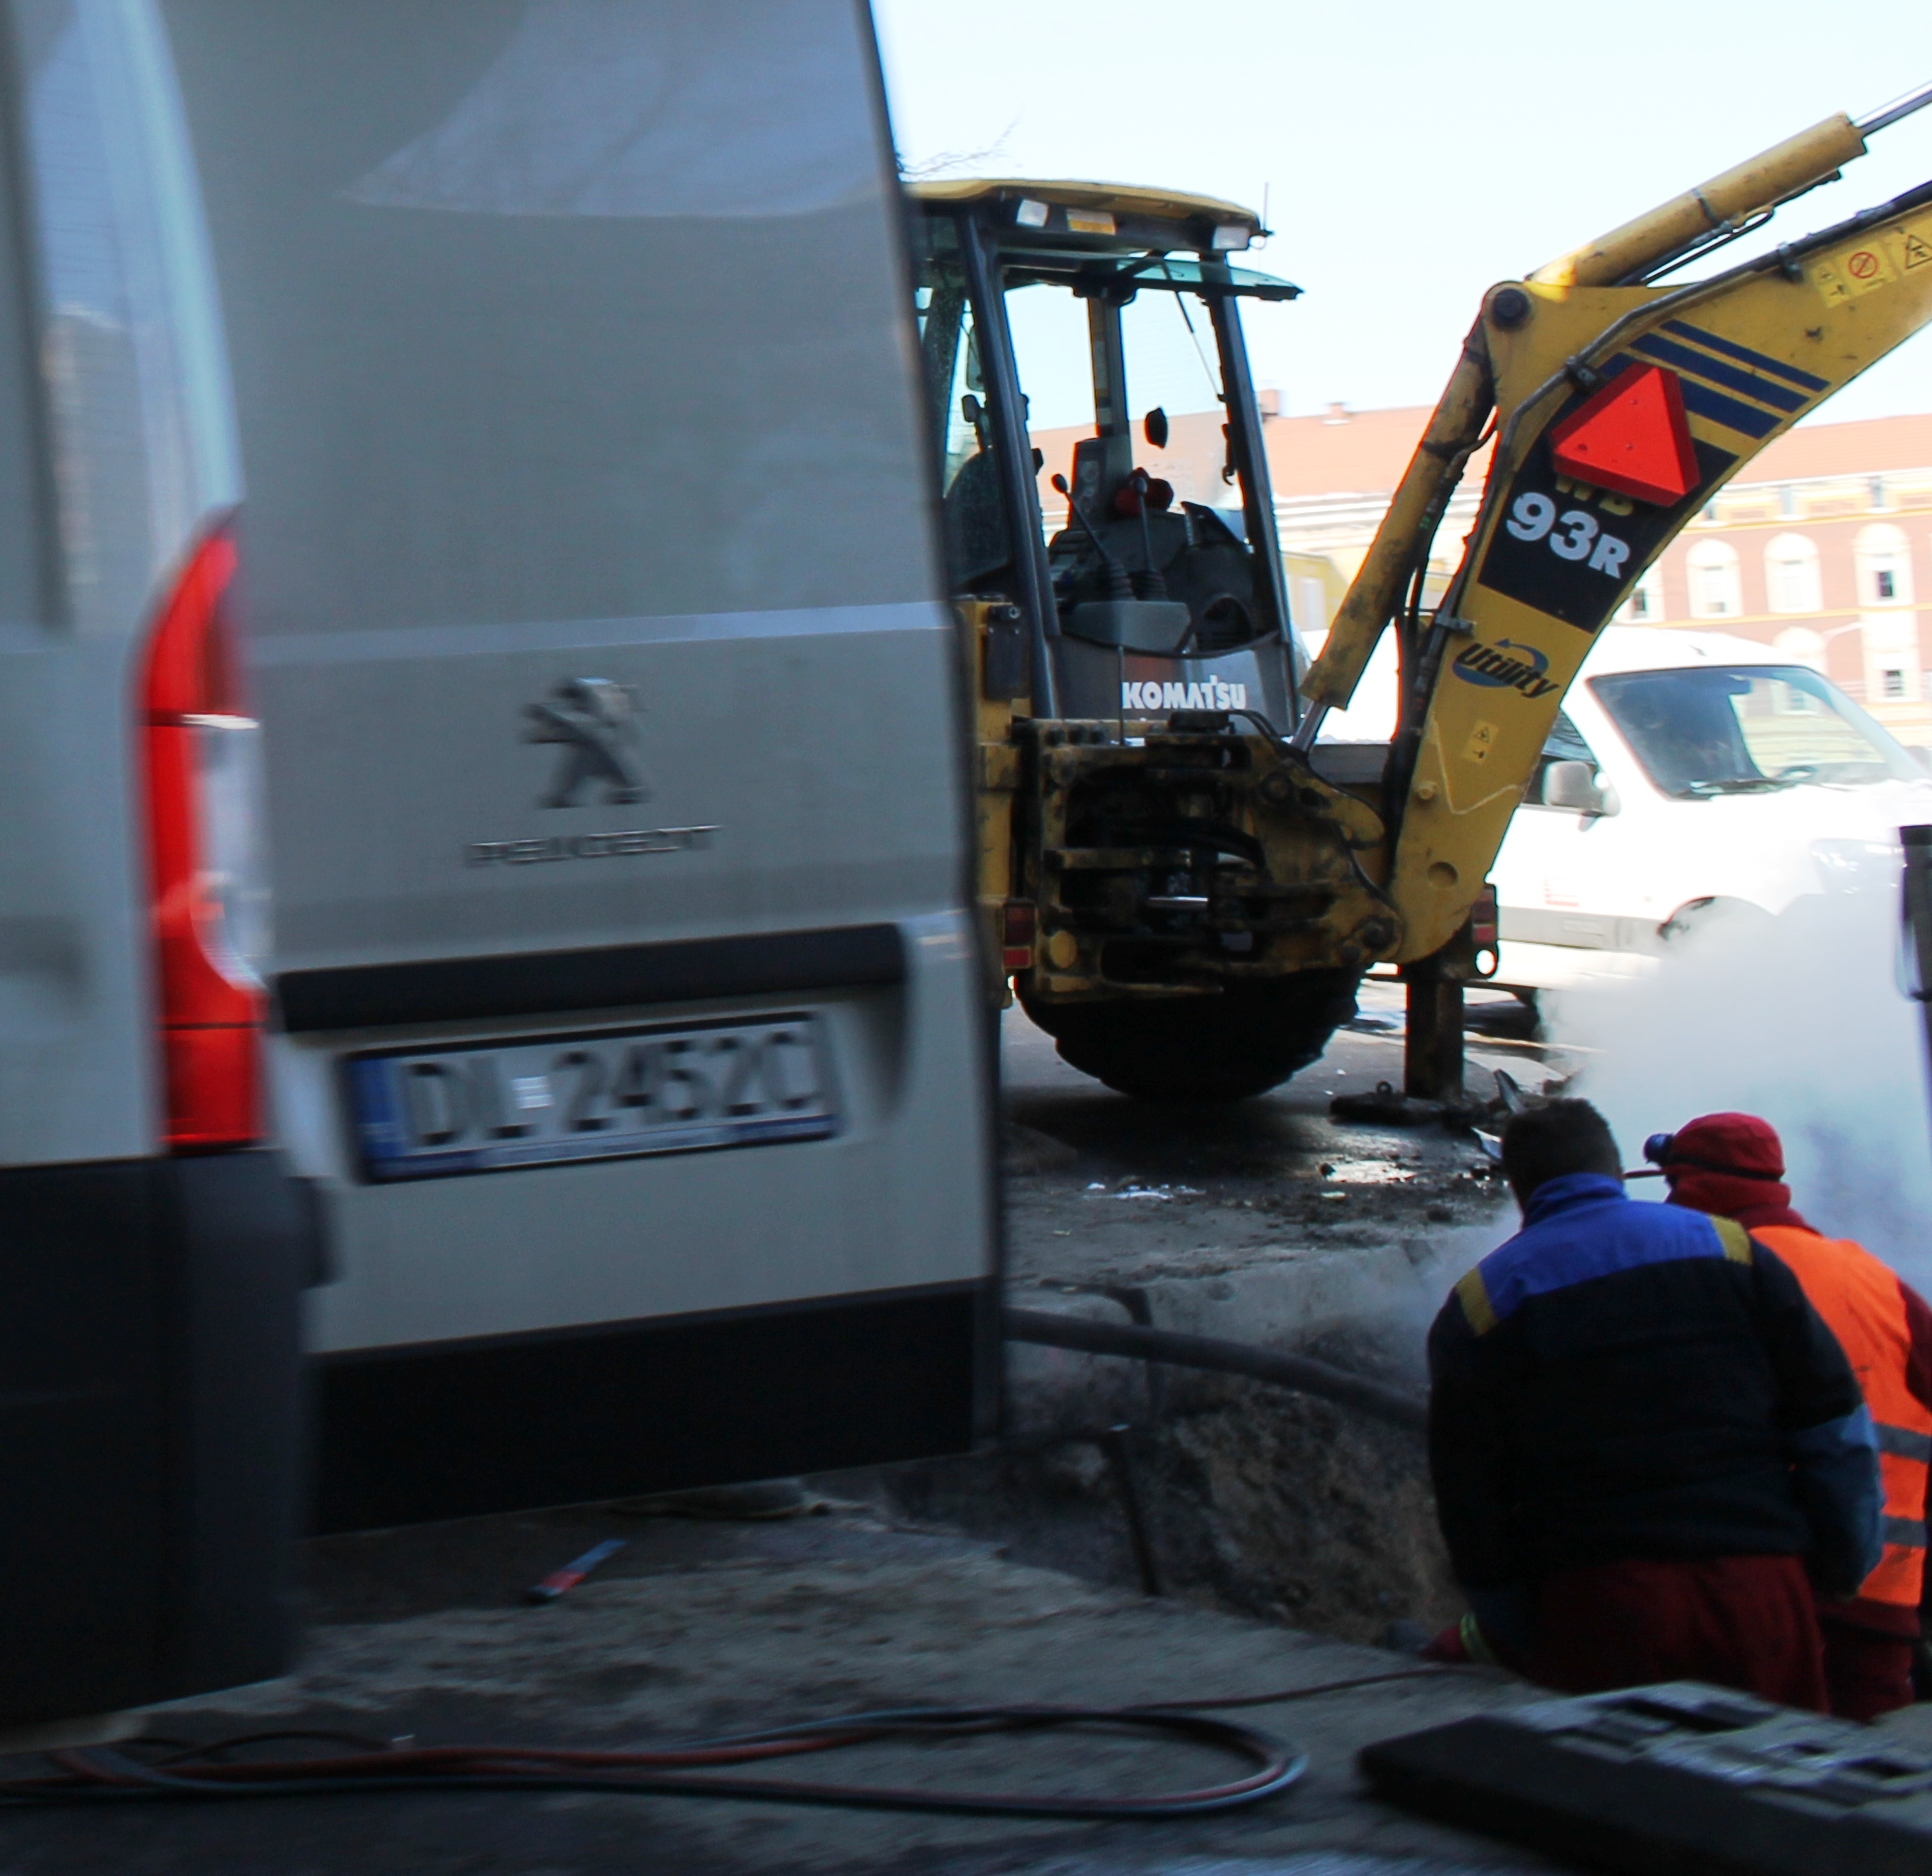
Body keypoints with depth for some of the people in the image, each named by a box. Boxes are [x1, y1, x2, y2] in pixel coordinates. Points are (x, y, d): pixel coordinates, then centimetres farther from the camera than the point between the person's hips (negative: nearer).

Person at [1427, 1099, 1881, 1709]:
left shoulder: (1478, 1304, 6)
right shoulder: (1730, 1250, 10)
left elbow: (1468, 1498, 3)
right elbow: (1835, 1424, 7)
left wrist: (1525, 1646, 9)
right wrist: (1842, 1571, 13)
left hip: (1592, 1609, -1)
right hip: (1760, 1596, 1)